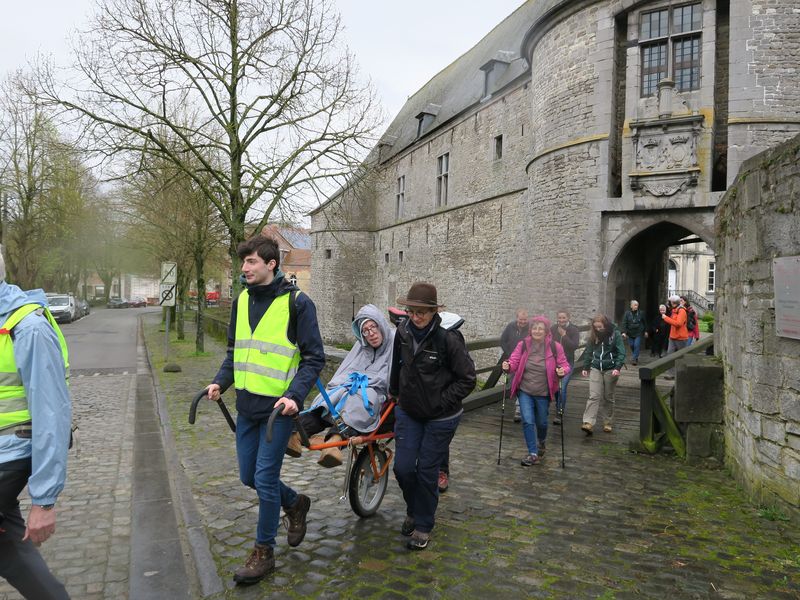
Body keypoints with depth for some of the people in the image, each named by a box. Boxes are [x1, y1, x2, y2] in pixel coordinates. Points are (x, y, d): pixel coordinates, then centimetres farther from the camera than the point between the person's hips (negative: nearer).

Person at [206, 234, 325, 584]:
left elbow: (314, 358, -11)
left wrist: (295, 395, -23)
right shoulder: (242, 300, 6)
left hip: (279, 407, -6)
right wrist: (221, 382, 1)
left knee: (265, 479, 0)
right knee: (249, 476, 14)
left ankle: (264, 552, 20)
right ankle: (295, 503, 41)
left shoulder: (296, 302, -12)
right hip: (247, 405, 7)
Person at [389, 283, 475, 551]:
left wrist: (440, 402, -15)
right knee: (402, 467, 4)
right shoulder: (403, 333, -4)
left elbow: (467, 379, -12)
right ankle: (414, 510, 33)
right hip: (408, 412, 4)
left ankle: (423, 525, 25)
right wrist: (395, 392, 22)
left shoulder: (449, 339, -20)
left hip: (441, 418, -4)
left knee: (427, 471, 4)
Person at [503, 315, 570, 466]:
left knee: (541, 422, 15)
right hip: (525, 391, 0)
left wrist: (563, 371, -24)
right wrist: (508, 366, -27)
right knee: (527, 421, -8)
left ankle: (541, 442, 48)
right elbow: (514, 361, -5)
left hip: (543, 393, 0)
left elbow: (564, 365, -2)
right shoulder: (523, 345, -6)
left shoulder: (555, 347, -8)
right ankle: (533, 454, 6)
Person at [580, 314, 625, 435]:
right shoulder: (593, 336, 3)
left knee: (608, 398, 8)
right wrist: (585, 367, 8)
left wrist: (617, 368, -21)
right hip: (596, 369, 2)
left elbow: (621, 352, -10)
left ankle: (608, 423, 20)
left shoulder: (615, 334, -6)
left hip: (610, 370, -2)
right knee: (594, 396, -8)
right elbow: (588, 352, 11)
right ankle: (588, 423, -16)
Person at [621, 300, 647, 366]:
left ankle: (634, 359, -5)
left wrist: (645, 331, 12)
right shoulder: (627, 313, -2)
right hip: (630, 333, 1)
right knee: (632, 346, 8)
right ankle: (635, 357, 26)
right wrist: (624, 332, -17)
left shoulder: (641, 313, 0)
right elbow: (624, 323, -8)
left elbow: (644, 322, 10)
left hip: (638, 333, -1)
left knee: (637, 345, -9)